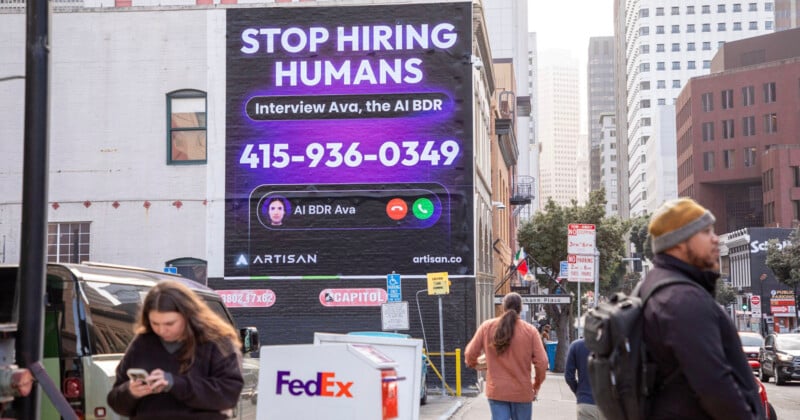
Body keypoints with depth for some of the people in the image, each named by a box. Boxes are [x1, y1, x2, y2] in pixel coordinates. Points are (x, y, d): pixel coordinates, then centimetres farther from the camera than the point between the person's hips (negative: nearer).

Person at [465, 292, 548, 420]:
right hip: (522, 392, -1)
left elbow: (470, 354, 0)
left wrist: (472, 364, 24)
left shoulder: (487, 327, -3)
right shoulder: (530, 330, -7)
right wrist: (537, 385, 9)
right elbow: (541, 362, -9)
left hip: (496, 391, 1)